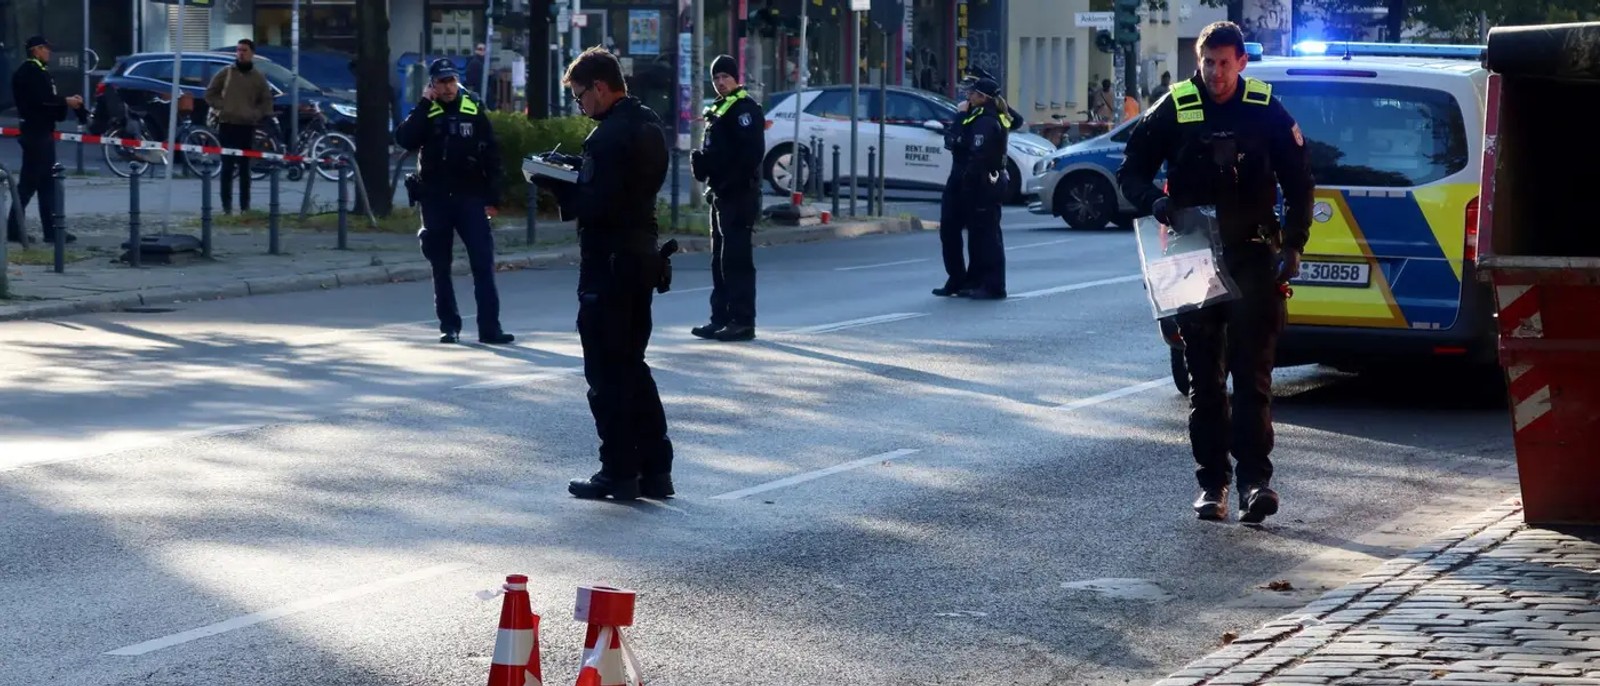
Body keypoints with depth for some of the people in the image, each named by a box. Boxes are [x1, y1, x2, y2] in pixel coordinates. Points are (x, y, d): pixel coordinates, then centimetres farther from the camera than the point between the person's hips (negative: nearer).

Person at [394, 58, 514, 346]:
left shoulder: (474, 113, 4)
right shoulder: (425, 115, 4)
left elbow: (491, 156, 3)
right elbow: (404, 139, -14)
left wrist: (493, 198, -2)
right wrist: (424, 104, -14)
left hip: (470, 198, -1)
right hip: (435, 200, 1)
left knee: (483, 263, -7)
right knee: (441, 267, 7)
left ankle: (490, 327, -6)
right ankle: (449, 325, 15)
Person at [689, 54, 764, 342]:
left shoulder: (745, 108, -10)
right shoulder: (718, 109, 20)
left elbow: (751, 152, -20)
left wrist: (730, 181, -21)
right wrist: (701, 160, 3)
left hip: (739, 196, -10)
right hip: (721, 194, 10)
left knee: (737, 259, -10)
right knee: (720, 259, 12)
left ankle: (742, 321, -8)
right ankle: (721, 318, 18)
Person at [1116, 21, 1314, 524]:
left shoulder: (1267, 112, 2)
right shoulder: (1174, 110, 2)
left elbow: (1298, 183, 8)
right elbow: (1131, 171, 6)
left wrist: (1292, 245, 0)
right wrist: (1154, 201, -15)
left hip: (1252, 257, -1)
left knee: (1252, 373, -8)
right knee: (1204, 378, 6)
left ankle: (1254, 478, -12)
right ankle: (1211, 482, 12)